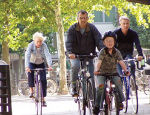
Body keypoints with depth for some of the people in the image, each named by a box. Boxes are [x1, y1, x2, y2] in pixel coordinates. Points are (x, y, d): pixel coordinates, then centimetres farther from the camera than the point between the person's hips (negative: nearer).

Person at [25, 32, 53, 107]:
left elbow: (47, 55, -33)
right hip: (32, 63, -1)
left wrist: (49, 65, -49)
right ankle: (31, 90, -23)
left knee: (43, 80, -11)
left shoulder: (44, 45, -23)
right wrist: (27, 66, -52)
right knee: (30, 72, -34)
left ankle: (43, 99, -1)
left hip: (41, 64, 1)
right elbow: (27, 55, -36)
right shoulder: (31, 45, -24)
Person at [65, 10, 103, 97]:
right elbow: (69, 42, -18)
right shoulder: (72, 29, -7)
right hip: (76, 55, -2)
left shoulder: (92, 28, -5)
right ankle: (74, 88, -21)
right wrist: (70, 52, -37)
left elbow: (99, 40, -15)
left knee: (91, 76, -6)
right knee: (75, 66, -31)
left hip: (88, 55, 2)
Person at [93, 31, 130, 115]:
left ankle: (120, 101, -10)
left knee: (118, 82, -27)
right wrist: (96, 70, -43)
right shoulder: (102, 52, -10)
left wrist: (126, 70, -30)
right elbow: (99, 61, -23)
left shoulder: (117, 52, -2)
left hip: (113, 73, 2)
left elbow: (121, 62, -13)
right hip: (102, 73, -2)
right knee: (101, 86, -25)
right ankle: (97, 105, -10)